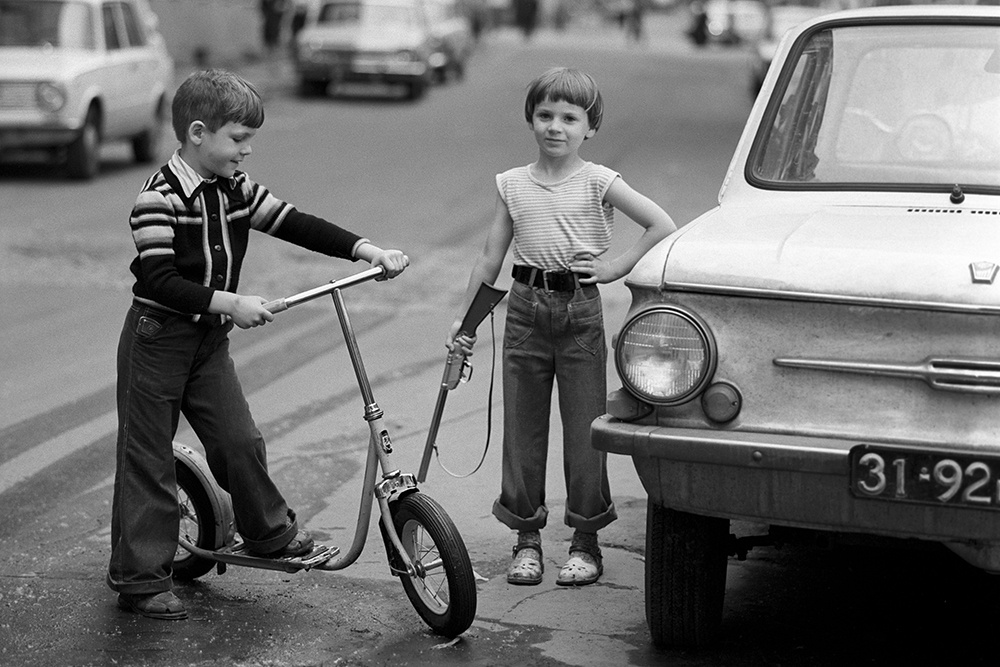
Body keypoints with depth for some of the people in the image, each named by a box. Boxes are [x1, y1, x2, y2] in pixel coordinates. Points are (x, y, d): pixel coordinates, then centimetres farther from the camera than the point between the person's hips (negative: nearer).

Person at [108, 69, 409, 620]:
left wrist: (368, 250, -8)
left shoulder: (236, 188, 2)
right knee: (147, 460, 1)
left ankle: (271, 533, 24)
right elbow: (158, 281, -27)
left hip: (210, 338, 6)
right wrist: (230, 302, -33)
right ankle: (140, 579, 8)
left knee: (240, 441, 2)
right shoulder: (160, 197, -21)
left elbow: (293, 224, 1)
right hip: (157, 339, -6)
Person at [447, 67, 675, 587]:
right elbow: (491, 257, 11)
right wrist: (464, 319, 9)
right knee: (522, 426, 6)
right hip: (526, 308, 3)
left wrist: (616, 267, -8)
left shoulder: (598, 182, -2)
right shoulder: (512, 185, 7)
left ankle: (586, 542, 12)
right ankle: (527, 539, 17)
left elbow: (662, 227, -6)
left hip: (580, 310, -3)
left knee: (584, 427, 1)